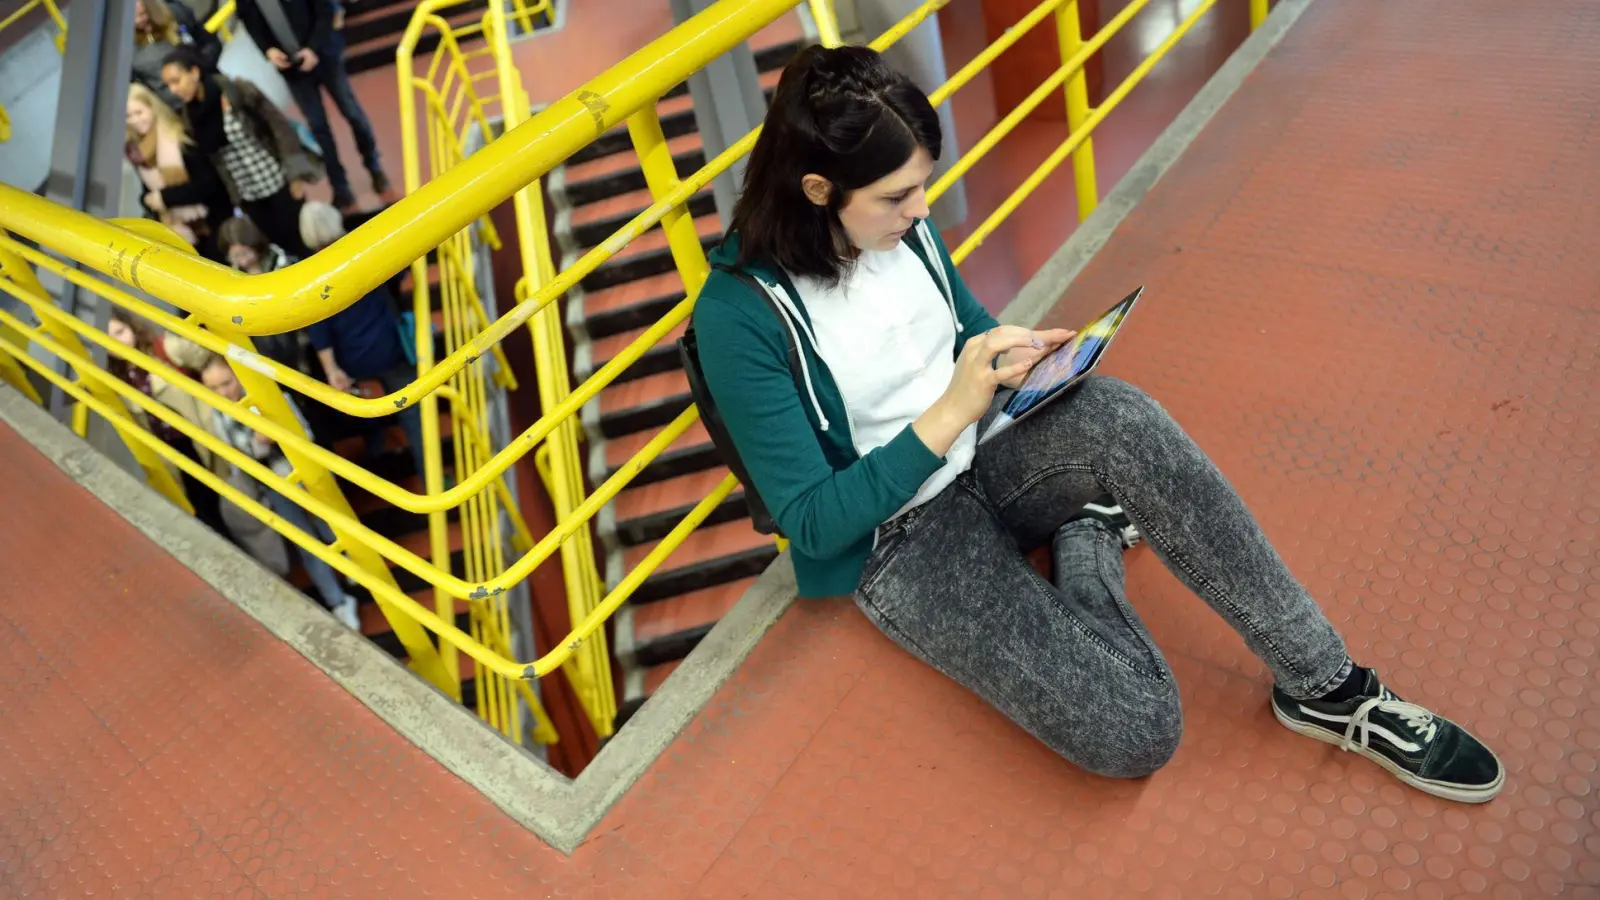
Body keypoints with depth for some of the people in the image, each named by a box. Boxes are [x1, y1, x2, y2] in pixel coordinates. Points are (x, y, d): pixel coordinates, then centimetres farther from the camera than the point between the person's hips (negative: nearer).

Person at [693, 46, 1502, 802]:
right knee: (1133, 730, -25)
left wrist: (1016, 357, -8)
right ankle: (1084, 546, 1)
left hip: (980, 458, 6)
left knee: (1116, 415, -33)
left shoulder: (902, 225, -2)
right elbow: (812, 522, -19)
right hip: (895, 543, -5)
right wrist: (950, 412, -26)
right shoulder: (739, 315, -21)